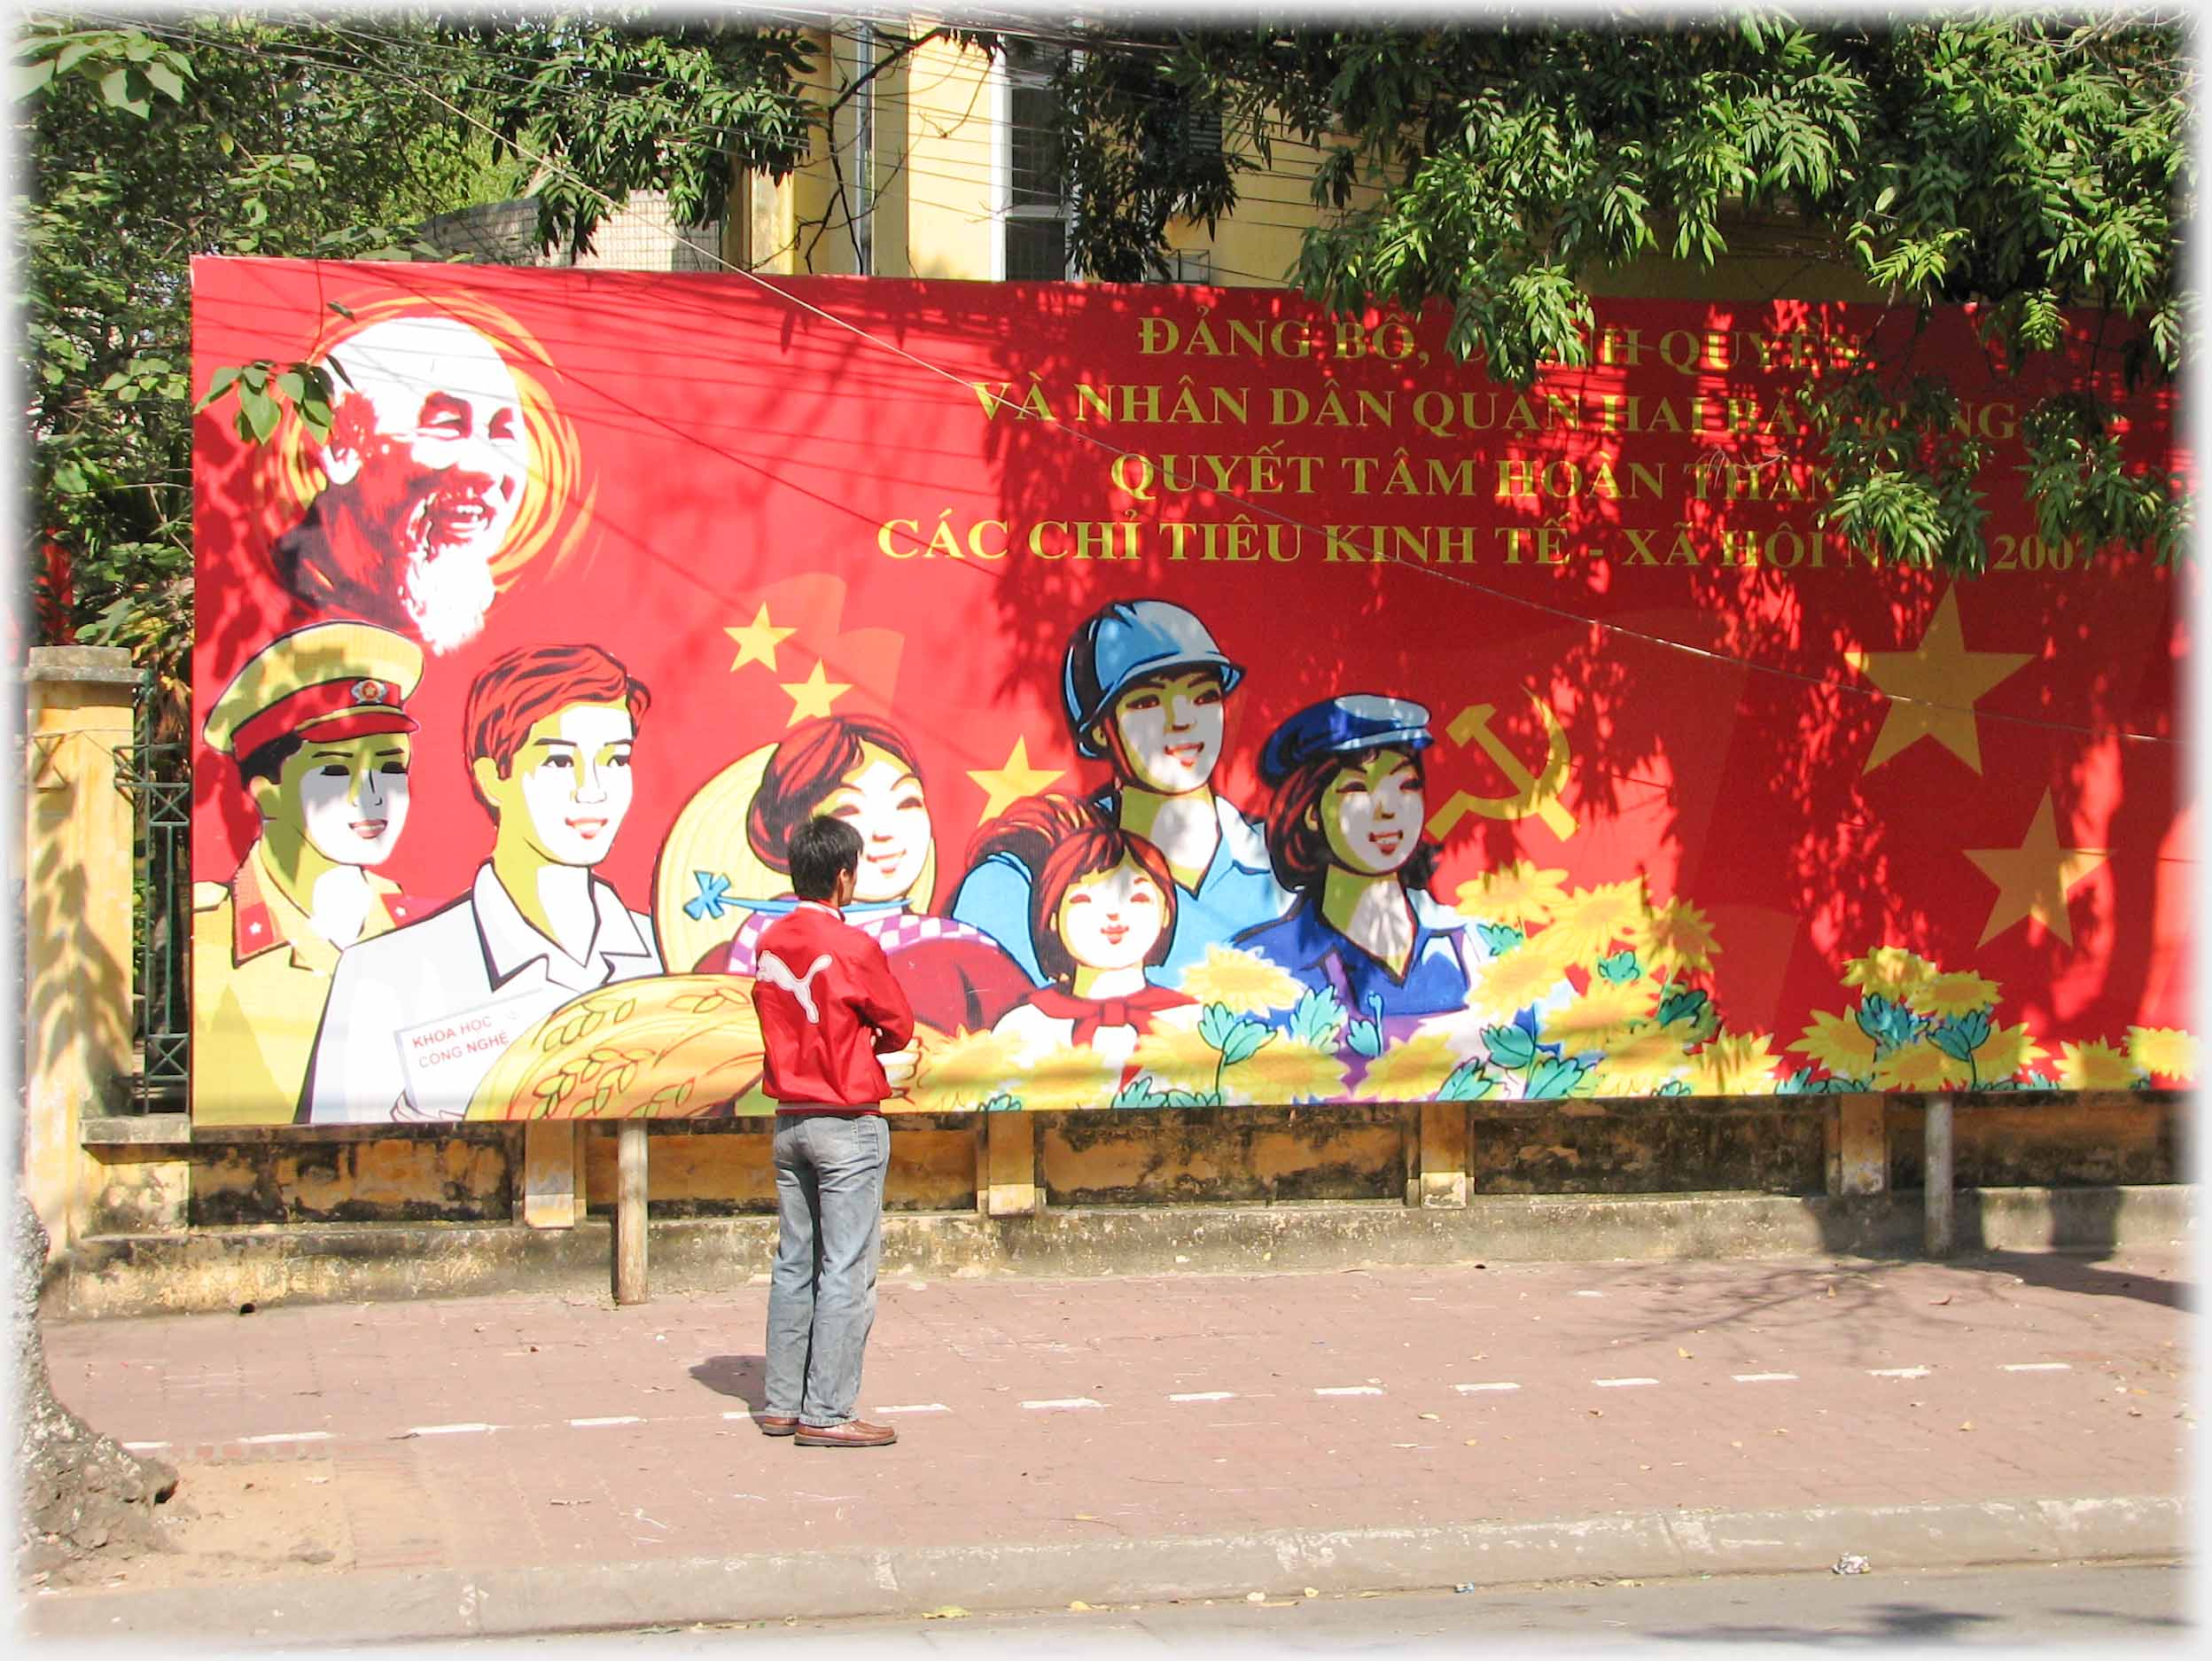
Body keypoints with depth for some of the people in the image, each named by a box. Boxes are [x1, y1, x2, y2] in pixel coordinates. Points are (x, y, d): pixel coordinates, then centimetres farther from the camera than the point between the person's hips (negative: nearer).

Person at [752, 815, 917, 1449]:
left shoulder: (771, 943, 6)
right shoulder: (852, 947, -15)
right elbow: (900, 1027, -5)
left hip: (790, 1122, 7)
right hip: (847, 1124, -7)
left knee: (795, 1264, 13)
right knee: (846, 1271, -3)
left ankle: (781, 1404, 16)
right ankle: (826, 1414, -4)